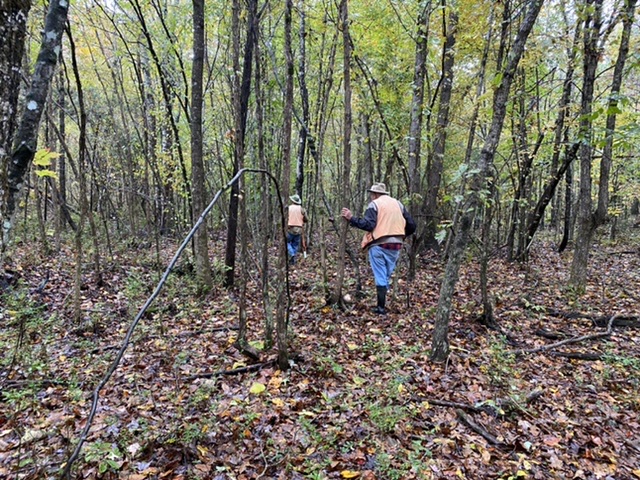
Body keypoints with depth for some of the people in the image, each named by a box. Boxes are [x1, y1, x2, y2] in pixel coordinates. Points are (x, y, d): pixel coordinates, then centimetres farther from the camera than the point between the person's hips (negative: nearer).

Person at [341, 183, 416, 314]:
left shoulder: (375, 204, -3)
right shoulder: (398, 204, 14)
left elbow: (368, 224, -17)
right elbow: (411, 225, 13)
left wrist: (351, 218, -13)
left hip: (379, 245, -5)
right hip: (396, 245, 5)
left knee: (380, 276, 1)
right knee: (387, 275, 15)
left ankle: (381, 307, 2)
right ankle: (382, 304, 19)